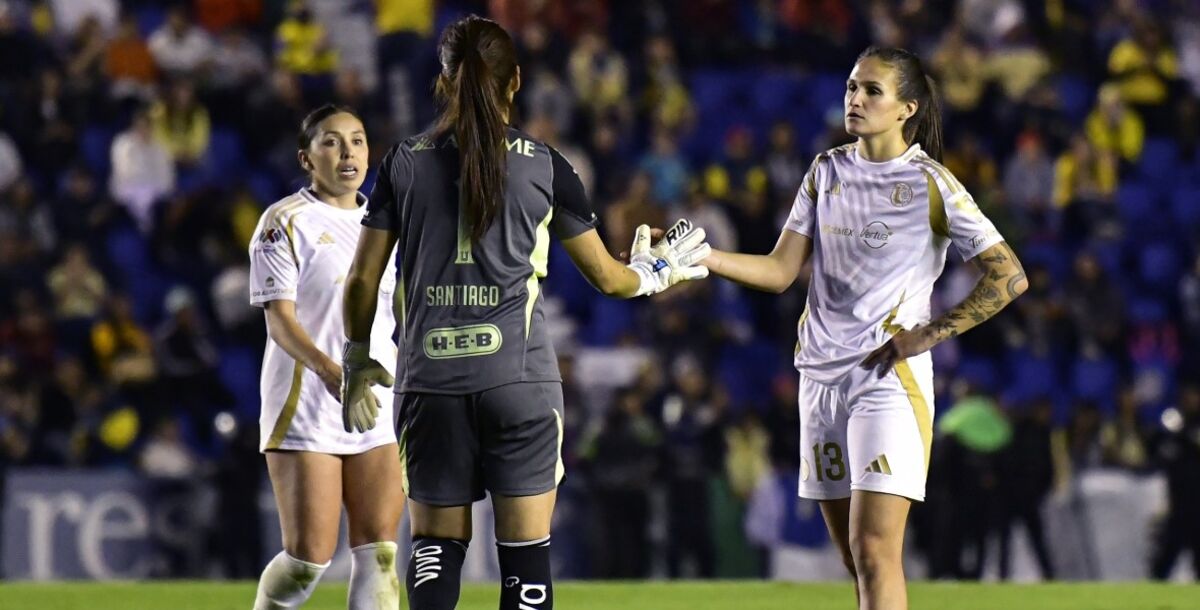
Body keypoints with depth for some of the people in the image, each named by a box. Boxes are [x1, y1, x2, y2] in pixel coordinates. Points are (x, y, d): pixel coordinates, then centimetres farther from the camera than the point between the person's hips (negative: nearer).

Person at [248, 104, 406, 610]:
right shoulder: (286, 222, -6)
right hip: (305, 411, -6)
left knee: (378, 552, -3)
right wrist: (329, 369, -31)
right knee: (309, 557, -7)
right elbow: (280, 321, -15)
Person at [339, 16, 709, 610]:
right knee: (525, 546, 2)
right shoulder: (543, 164, 3)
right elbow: (605, 276, 11)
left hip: (429, 380, 1)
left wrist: (358, 362, 21)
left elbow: (362, 280, 7)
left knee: (436, 541, 8)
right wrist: (651, 273, 33)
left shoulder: (405, 161, 5)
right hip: (519, 379, -1)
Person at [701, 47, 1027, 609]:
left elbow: (1009, 277, -5)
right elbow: (780, 271, 7)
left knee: (874, 552, -15)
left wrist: (930, 334, -10)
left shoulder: (931, 185, -6)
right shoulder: (826, 172, 10)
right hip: (822, 374, 6)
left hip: (890, 377, -6)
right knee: (856, 560, 7)